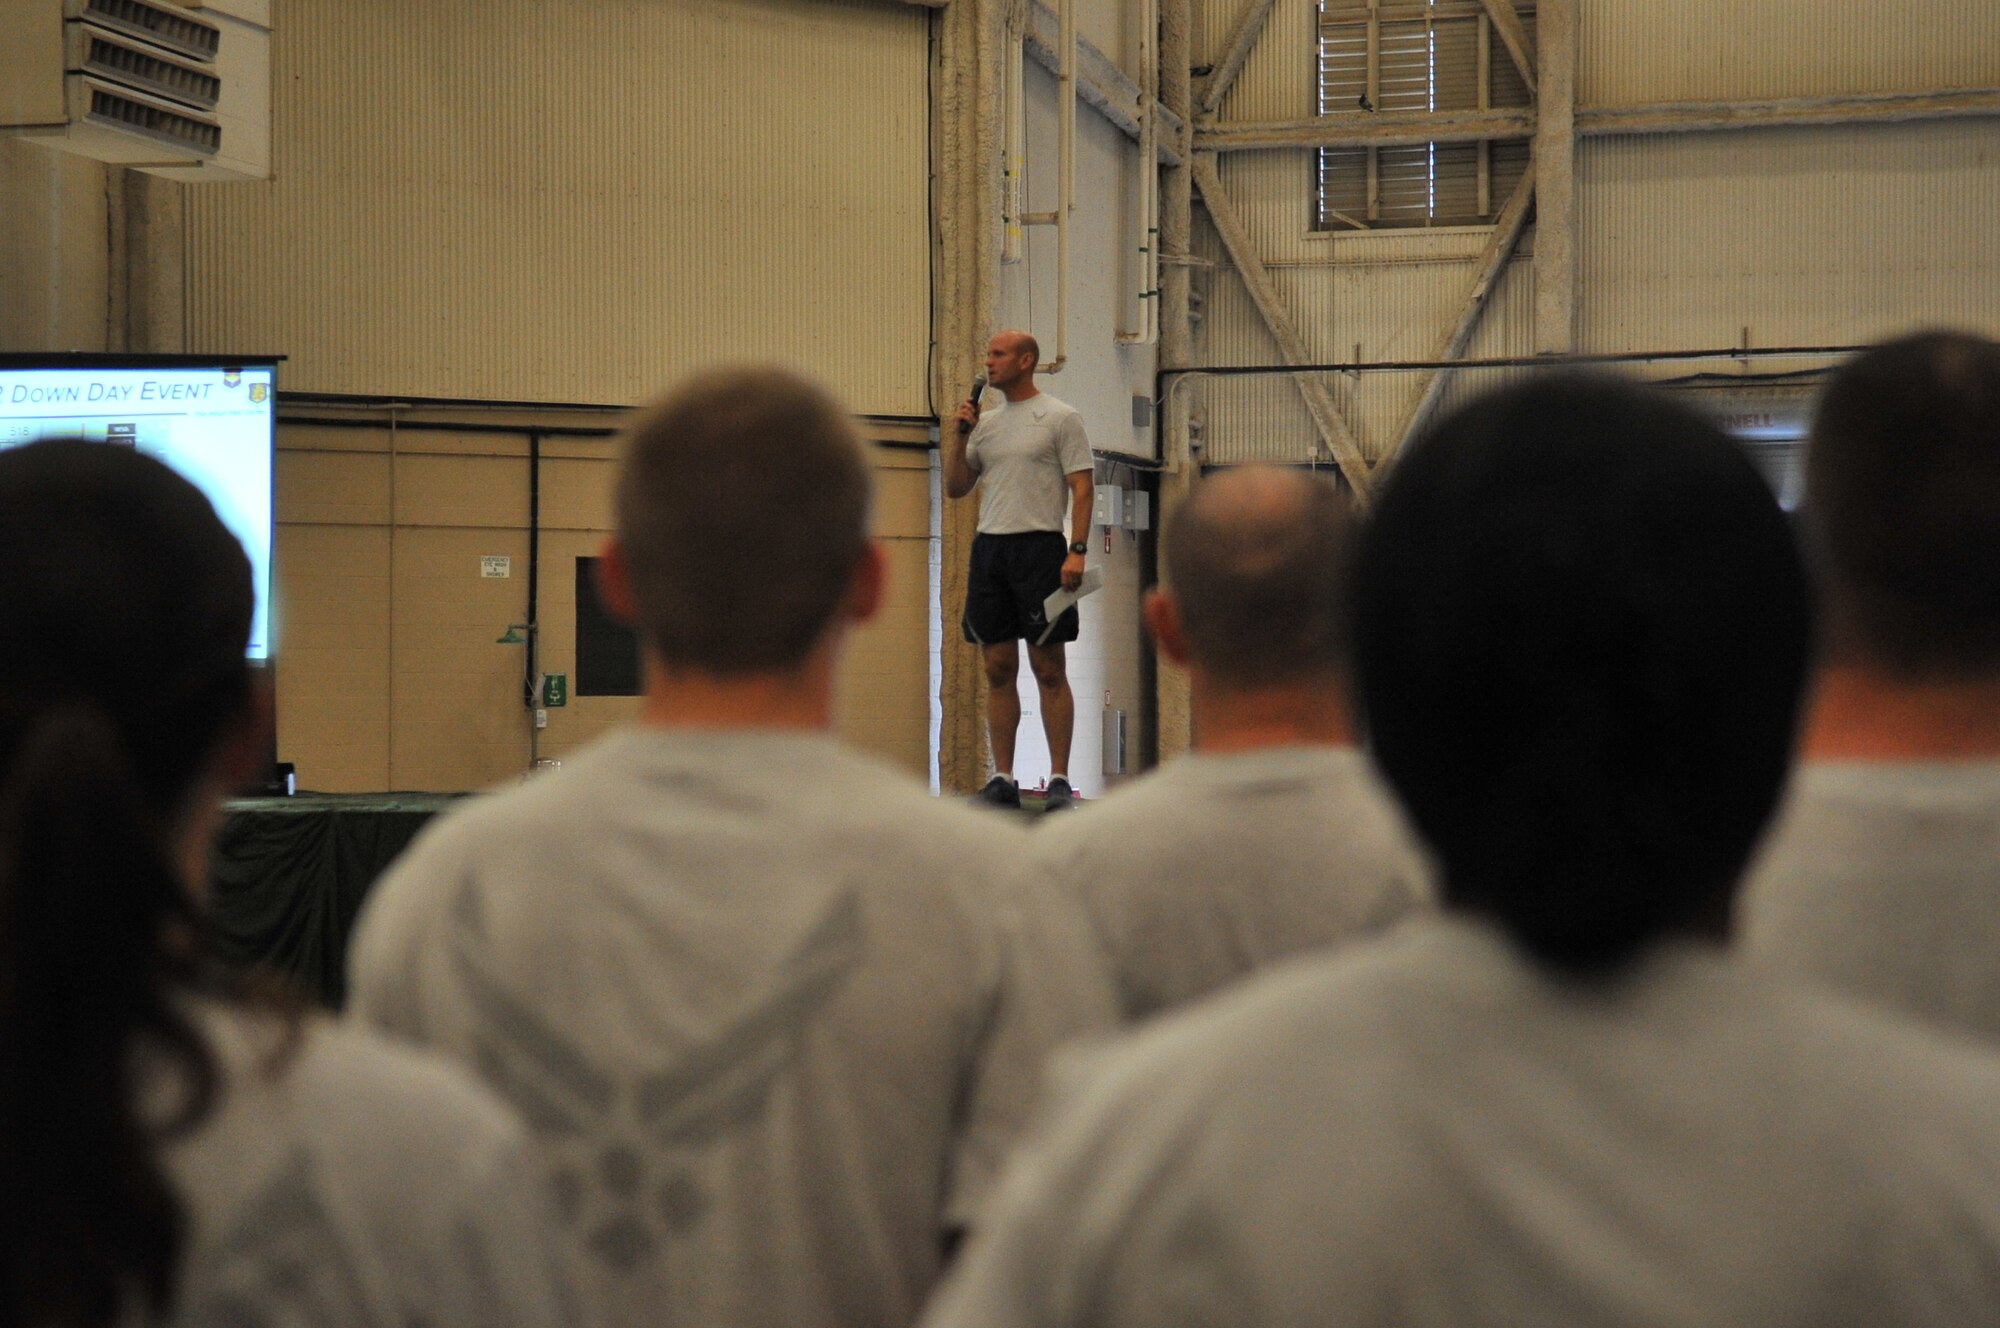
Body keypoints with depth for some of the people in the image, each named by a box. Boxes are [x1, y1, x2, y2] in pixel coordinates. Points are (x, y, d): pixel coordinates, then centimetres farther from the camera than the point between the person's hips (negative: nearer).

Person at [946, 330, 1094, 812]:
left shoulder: (1059, 419, -3)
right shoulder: (984, 424, 15)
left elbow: (1082, 488, -8)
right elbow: (956, 488, 16)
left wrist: (1078, 550, -18)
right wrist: (958, 434, 3)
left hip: (1039, 549, -6)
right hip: (988, 549, 6)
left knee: (1049, 670, -3)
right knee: (998, 670, 6)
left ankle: (1059, 780, 1)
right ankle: (1003, 780, 11)